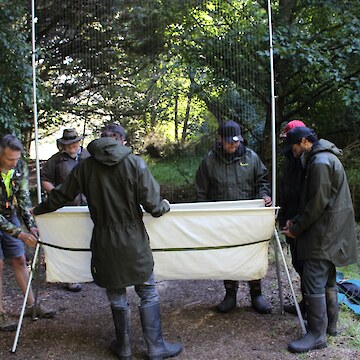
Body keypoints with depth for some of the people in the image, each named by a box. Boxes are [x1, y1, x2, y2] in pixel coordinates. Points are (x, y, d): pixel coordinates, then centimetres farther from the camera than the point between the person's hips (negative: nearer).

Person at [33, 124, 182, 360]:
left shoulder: (86, 166, -2)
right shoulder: (135, 163, -10)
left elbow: (62, 195, 10)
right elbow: (152, 203, -11)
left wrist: (39, 210, 28)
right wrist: (164, 206, 12)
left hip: (104, 243, 3)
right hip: (134, 242, -2)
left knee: (117, 296, 16)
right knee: (149, 293, 12)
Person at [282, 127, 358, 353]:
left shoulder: (320, 162, -17)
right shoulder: (327, 158, 17)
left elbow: (318, 203, -20)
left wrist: (296, 228, -10)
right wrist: (296, 221, 13)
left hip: (324, 233, -11)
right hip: (332, 232, 11)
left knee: (314, 280, -8)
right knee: (328, 279, 18)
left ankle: (317, 334, -2)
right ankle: (330, 324, 29)